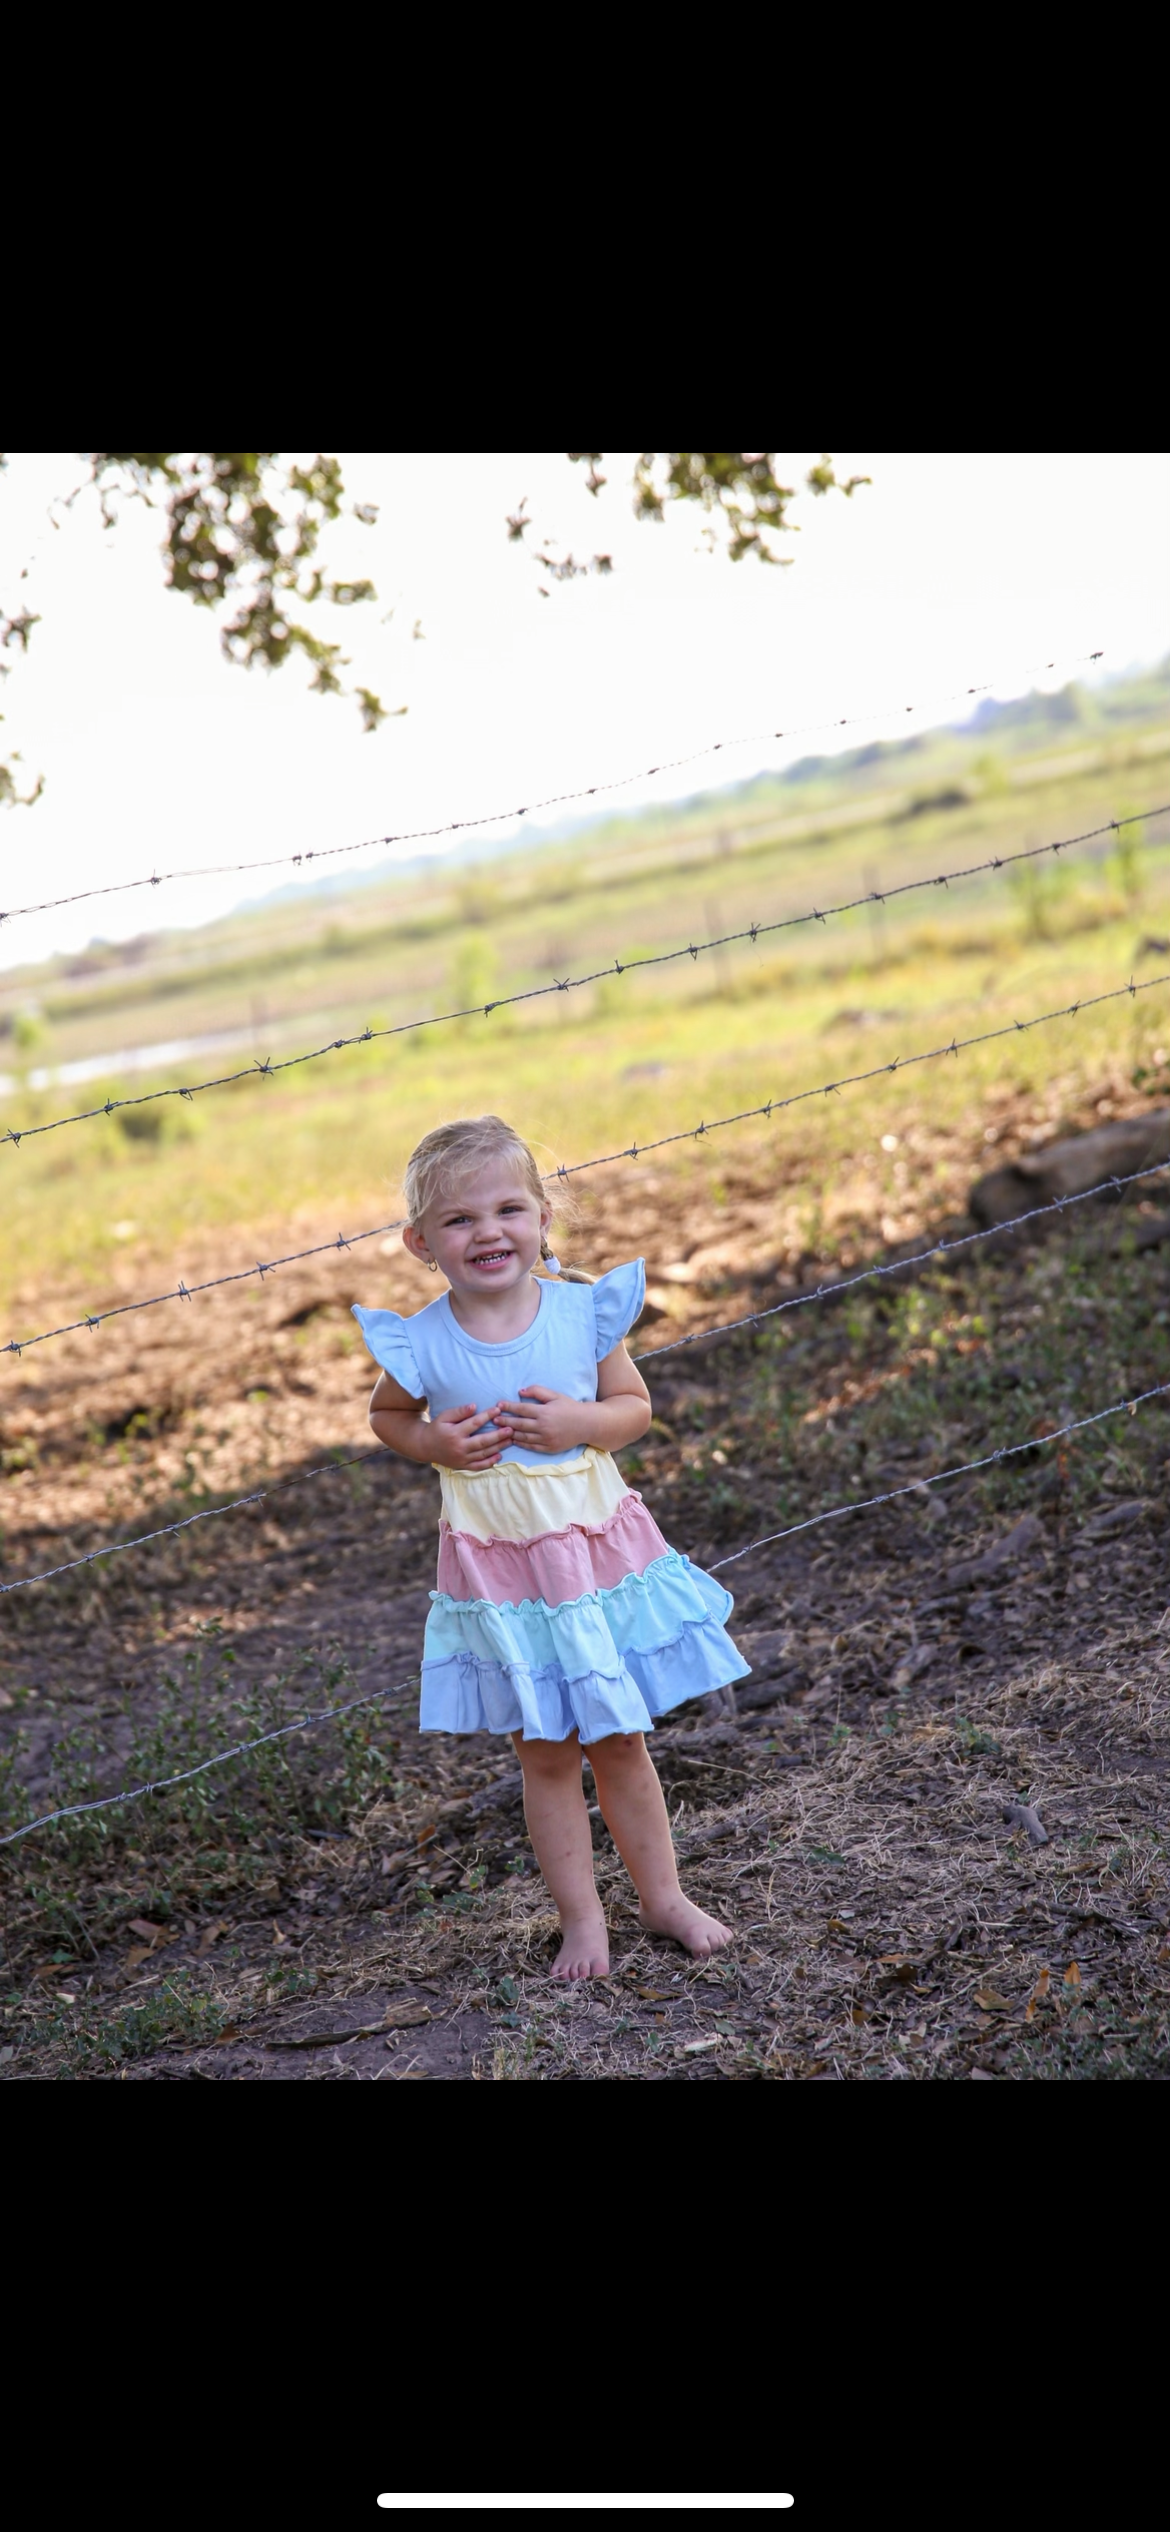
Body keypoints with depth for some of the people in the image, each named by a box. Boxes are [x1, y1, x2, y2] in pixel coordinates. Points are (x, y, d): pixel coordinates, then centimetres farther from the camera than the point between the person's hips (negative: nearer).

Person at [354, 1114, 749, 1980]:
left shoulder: (584, 1310, -10)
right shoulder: (421, 1344, -12)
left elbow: (636, 1404, 1)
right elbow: (387, 1413, 7)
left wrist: (582, 1422, -19)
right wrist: (432, 1442, -13)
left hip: (599, 1551, 1)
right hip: (500, 1574, -1)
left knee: (621, 1742, 13)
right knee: (546, 1752, 8)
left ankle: (663, 1895, 28)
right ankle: (581, 1917, 21)